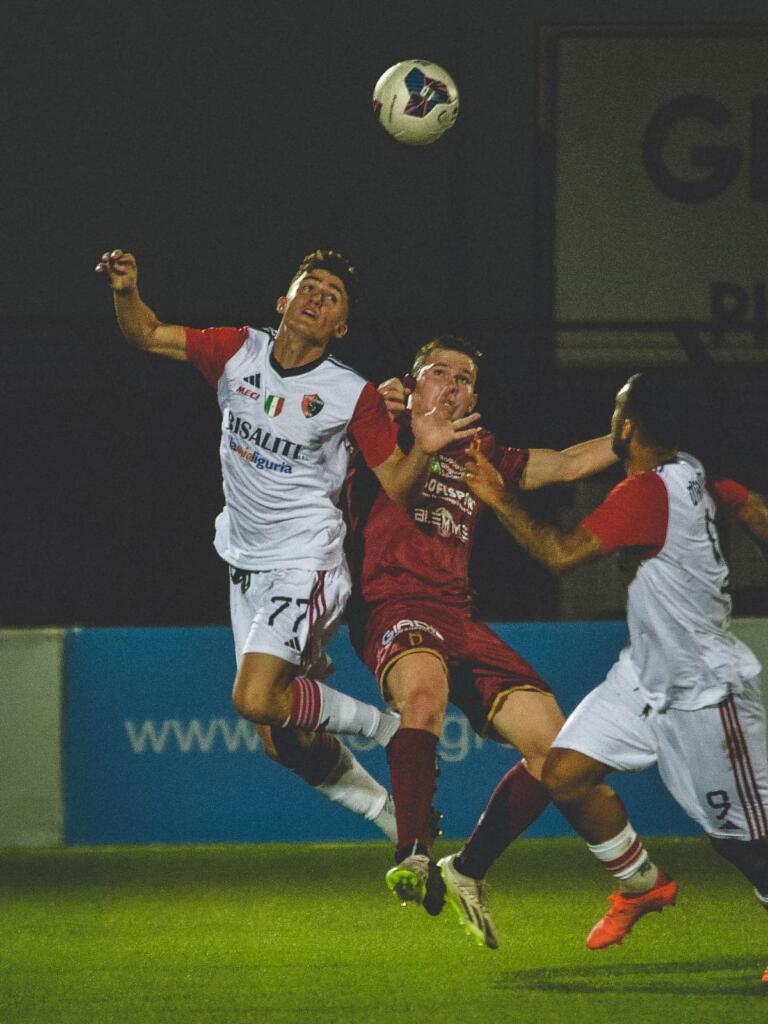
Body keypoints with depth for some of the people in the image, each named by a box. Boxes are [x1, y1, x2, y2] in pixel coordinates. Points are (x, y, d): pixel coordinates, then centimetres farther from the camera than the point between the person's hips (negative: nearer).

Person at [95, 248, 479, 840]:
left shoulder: (354, 396, -11)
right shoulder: (238, 352, -1)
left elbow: (397, 490, -8)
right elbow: (147, 335, 6)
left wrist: (424, 451, -28)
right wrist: (127, 292, -14)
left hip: (307, 566, -5)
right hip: (247, 565, 5)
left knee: (256, 700, -24)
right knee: (284, 743, 5)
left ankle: (384, 723, -1)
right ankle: (396, 818, 23)